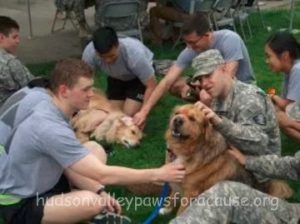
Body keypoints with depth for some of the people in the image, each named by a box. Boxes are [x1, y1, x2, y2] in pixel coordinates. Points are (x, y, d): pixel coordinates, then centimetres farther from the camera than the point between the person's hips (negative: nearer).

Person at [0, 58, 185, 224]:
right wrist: (157, 175, -22)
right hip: (19, 204, -9)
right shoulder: (50, 128, -32)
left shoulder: (51, 110, -4)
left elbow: (70, 166, 3)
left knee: (95, 149, 2)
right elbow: (102, 174, -29)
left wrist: (100, 191, -9)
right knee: (91, 202, -33)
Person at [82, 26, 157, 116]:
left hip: (139, 77, -3)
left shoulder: (134, 53, -40)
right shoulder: (89, 53, -32)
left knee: (129, 114, -17)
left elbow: (151, 86, -30)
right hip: (116, 78, 4)